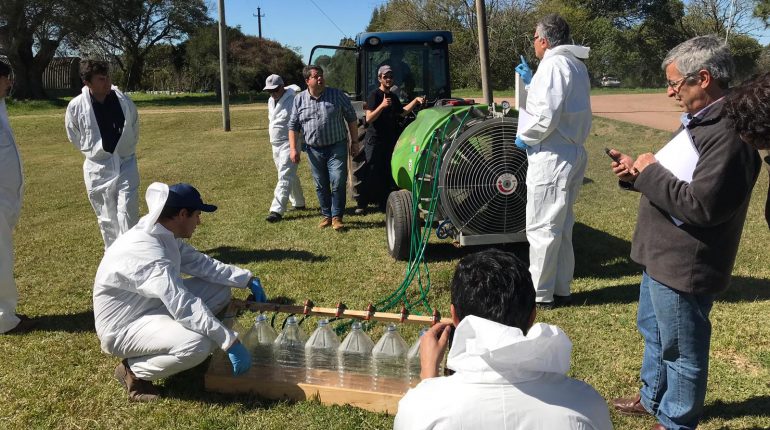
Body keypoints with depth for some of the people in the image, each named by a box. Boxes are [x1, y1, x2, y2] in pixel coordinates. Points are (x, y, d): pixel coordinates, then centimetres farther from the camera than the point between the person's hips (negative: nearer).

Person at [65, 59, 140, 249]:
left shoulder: (124, 101, -10)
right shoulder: (76, 106, -14)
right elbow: (75, 138, 4)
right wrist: (96, 153, 8)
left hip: (126, 165, 0)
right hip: (98, 169, 0)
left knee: (128, 213, -5)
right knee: (106, 218, 11)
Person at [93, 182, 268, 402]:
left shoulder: (164, 235, -3)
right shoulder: (146, 251, -32)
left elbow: (200, 263, 8)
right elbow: (185, 307, -36)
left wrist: (248, 279, 0)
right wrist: (231, 342, -35)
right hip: (123, 327, -9)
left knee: (220, 288, 3)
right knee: (199, 345, -32)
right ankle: (134, 370, -5)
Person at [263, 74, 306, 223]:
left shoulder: (293, 99, -15)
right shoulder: (271, 101, 12)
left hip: (289, 143, -9)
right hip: (276, 144, 9)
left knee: (285, 177, -13)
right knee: (290, 175, 18)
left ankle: (277, 210, -18)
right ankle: (299, 203, 32)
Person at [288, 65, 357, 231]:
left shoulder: (337, 95, -3)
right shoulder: (299, 100, 3)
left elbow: (351, 118, 3)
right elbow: (293, 126, 7)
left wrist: (355, 142, 2)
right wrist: (293, 149, -1)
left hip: (337, 147, -2)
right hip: (314, 150, 2)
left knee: (338, 182, -9)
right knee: (321, 185, 10)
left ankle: (337, 217, 4)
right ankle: (326, 215, 25)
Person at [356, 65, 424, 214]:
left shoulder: (393, 97, 15)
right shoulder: (375, 95, -10)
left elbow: (402, 112, 21)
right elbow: (368, 118, -20)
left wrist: (416, 101, 11)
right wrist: (382, 106, -34)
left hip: (390, 141, 7)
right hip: (374, 141, -7)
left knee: (387, 174, 7)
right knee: (370, 174, -7)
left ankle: (383, 202, 15)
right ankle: (361, 204, 1)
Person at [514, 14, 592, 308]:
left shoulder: (553, 65, -16)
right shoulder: (576, 65, 14)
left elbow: (546, 116, -24)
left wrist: (524, 136, -8)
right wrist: (532, 80, 28)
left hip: (552, 156, -10)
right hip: (573, 153, 10)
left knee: (541, 228, -1)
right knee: (561, 226, 16)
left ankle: (540, 294, 7)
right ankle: (561, 290, 24)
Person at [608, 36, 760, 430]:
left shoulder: (730, 134, -25)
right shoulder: (698, 122, 9)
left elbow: (699, 205, -30)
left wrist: (650, 171, -18)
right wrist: (637, 172, -1)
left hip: (684, 265, -11)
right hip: (662, 256, 11)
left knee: (681, 350, 9)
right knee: (654, 333, 26)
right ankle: (653, 398, 46)